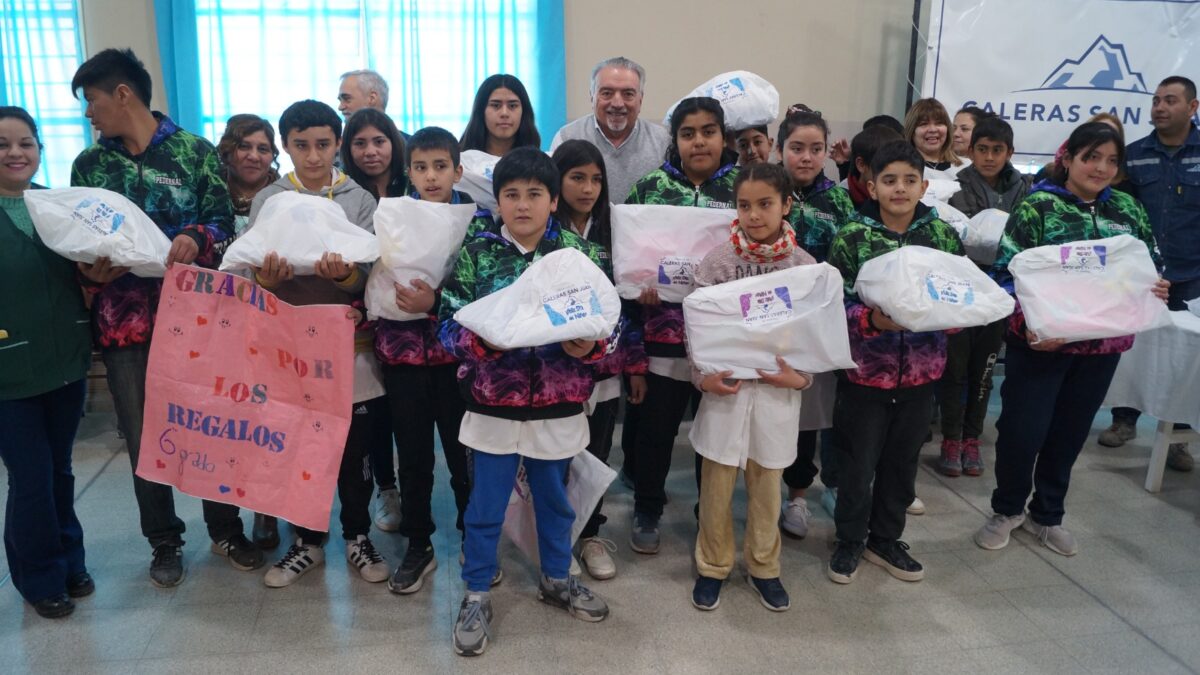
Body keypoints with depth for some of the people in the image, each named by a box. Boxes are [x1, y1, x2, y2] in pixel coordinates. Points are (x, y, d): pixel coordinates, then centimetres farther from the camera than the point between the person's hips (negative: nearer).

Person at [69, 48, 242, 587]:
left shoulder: (196, 152, 1)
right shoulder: (89, 164, 9)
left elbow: (223, 223, -3)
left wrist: (196, 237, -24)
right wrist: (90, 271, -13)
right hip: (126, 318, 3)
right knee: (142, 437, 8)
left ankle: (225, 530, 24)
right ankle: (165, 542, 26)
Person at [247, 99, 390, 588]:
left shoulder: (360, 200, 1)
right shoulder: (267, 201, 4)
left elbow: (369, 278, -7)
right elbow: (254, 272, -1)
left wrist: (344, 274, -29)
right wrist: (266, 280, -24)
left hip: (351, 347, -1)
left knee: (356, 449, 9)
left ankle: (357, 536, 28)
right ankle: (308, 541, 29)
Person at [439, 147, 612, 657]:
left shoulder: (582, 254, -3)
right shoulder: (475, 256, -6)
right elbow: (448, 326, -7)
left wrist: (588, 346, -20)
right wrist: (481, 340, -26)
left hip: (559, 407, 2)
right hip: (493, 406, -1)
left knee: (555, 500, 20)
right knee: (485, 506, 10)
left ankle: (556, 578, 43)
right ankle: (476, 595, 30)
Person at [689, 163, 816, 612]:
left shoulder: (805, 264, -2)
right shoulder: (717, 261, -6)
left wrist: (802, 376, -11)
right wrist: (702, 376, -15)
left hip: (777, 388, 1)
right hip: (726, 385, -1)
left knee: (766, 483, 15)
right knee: (717, 483, 9)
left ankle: (762, 567, 34)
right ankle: (713, 566, 29)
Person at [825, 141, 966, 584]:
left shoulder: (943, 235, 1)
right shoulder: (852, 237, -8)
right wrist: (870, 320, -28)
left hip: (921, 372, 3)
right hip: (865, 371, -3)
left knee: (902, 461, 16)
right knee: (858, 463, 9)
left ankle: (886, 540, 35)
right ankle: (850, 542, 29)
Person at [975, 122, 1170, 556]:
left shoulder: (1127, 209, 8)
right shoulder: (1038, 206, -8)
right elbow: (1006, 272, -14)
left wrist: (1158, 287, -7)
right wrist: (1027, 324, -27)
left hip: (1102, 344, 5)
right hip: (1041, 341, -5)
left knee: (1070, 432, 14)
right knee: (1022, 430, -2)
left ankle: (1046, 515, 32)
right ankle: (1007, 509, 24)